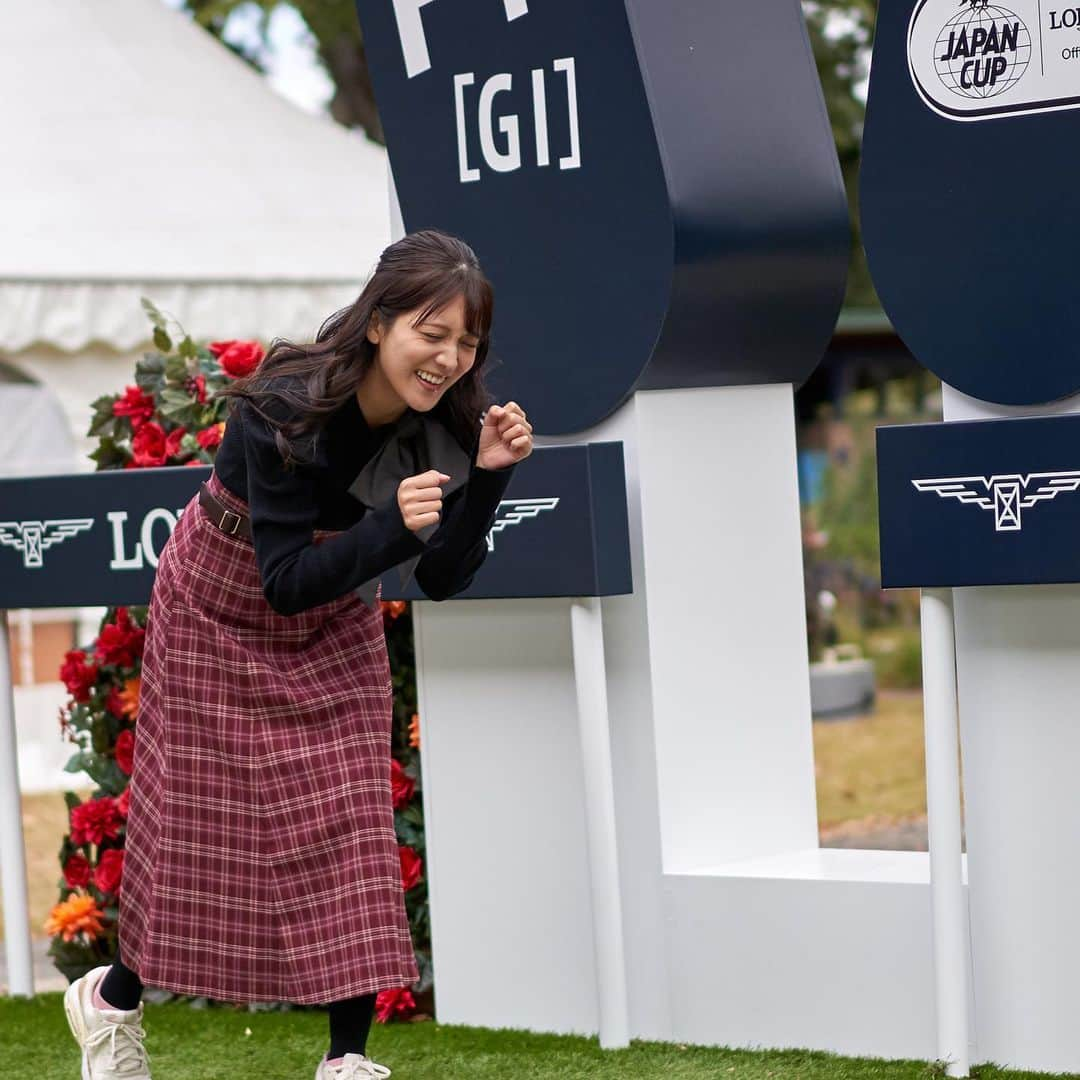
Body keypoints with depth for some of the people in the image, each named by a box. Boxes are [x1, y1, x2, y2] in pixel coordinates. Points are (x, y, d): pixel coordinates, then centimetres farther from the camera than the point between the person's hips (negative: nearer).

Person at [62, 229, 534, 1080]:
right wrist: (394, 528, -47)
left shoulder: (446, 423, -19)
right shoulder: (283, 411, -34)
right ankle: (113, 999, 29)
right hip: (222, 612, -4)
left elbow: (444, 580, -15)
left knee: (352, 822, -5)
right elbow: (286, 581, -32)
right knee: (201, 820, 4)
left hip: (335, 628, 4)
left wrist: (488, 477, -30)